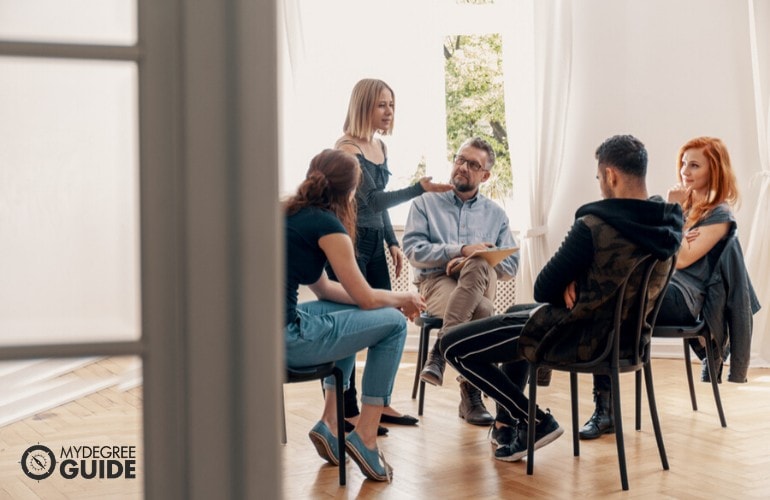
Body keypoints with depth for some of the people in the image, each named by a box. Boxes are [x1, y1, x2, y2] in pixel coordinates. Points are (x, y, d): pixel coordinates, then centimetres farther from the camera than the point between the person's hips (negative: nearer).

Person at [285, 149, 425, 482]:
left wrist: (391, 298, 23)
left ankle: (330, 421, 24)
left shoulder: (289, 214, 17)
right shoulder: (328, 225, -7)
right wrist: (403, 298, 19)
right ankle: (365, 436, 9)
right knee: (393, 323, 5)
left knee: (352, 315, 29)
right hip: (283, 338, -9)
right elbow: (366, 298, -2)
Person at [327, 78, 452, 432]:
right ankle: (348, 412, 2)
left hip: (374, 242, 9)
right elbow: (372, 199, -21)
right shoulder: (347, 149, -14)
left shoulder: (379, 147, 12)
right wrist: (419, 189, -29)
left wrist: (392, 242, 16)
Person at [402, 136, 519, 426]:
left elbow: (510, 266, 11)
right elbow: (413, 250, -2)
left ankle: (440, 352, -32)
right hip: (436, 282, -2)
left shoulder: (495, 214, 21)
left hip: (481, 283, 2)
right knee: (482, 311, -36)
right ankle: (470, 394, -28)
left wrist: (477, 259, -8)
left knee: (478, 266, -37)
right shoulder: (426, 203, 14)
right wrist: (460, 250, -13)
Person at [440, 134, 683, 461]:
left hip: (580, 337, -9)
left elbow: (543, 290, -17)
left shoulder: (594, 226, -27)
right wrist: (576, 283, -5)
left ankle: (535, 421, 3)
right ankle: (506, 422, 37)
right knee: (517, 312, 35)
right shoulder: (670, 223, -5)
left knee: (453, 345, -1)